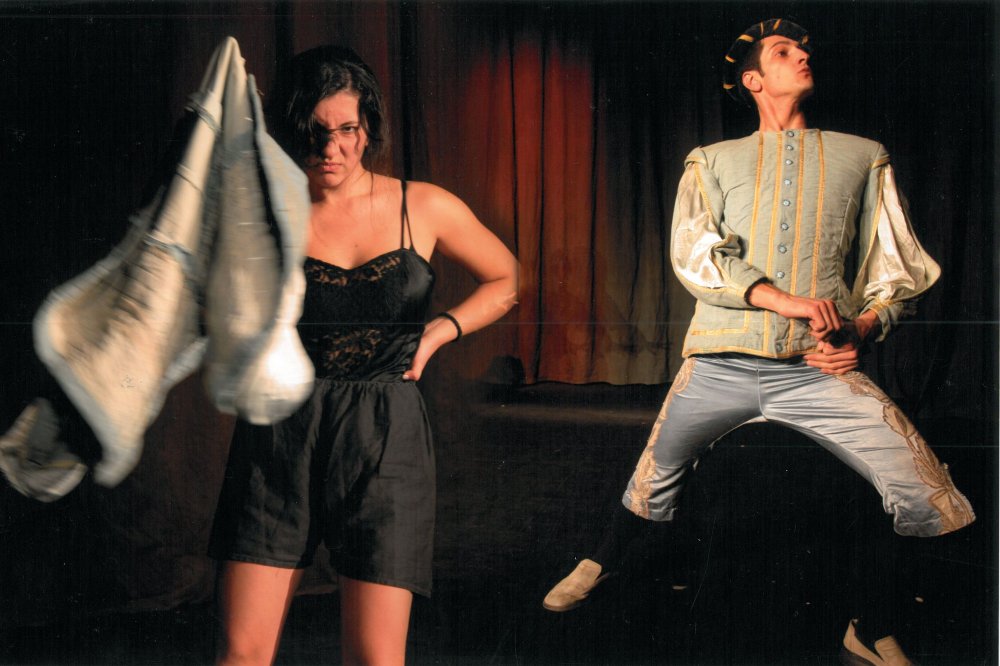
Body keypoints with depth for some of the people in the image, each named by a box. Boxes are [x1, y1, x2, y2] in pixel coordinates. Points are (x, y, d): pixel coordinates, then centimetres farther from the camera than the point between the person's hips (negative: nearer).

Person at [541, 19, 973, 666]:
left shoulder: (862, 157, 15)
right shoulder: (713, 161, 11)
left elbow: (897, 268, 15)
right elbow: (692, 252, -4)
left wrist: (859, 334, -5)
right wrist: (783, 299, -17)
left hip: (820, 369, 1)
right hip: (722, 364, 0)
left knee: (927, 499, -12)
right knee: (656, 478, 12)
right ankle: (599, 568, 43)